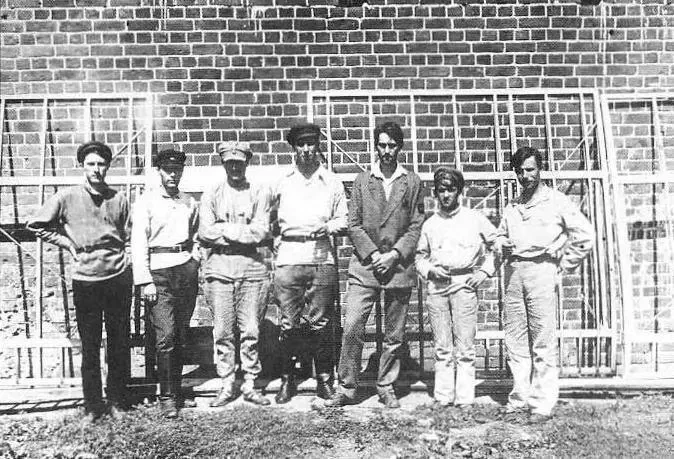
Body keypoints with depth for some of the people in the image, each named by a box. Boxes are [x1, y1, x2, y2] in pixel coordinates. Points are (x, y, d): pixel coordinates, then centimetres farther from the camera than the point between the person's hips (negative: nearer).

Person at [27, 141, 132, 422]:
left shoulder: (119, 199, 3)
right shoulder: (67, 198, 0)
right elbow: (37, 225, 9)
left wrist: (124, 261, 2)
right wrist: (67, 243, 2)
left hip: (118, 279, 1)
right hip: (85, 281, -1)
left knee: (119, 345, 9)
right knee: (89, 347, 7)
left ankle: (118, 401, 23)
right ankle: (92, 406, 20)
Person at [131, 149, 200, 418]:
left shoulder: (190, 203, 13)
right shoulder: (146, 202, 0)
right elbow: (138, 243, -5)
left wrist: (195, 259, 9)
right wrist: (144, 281, -11)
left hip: (187, 270, 4)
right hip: (159, 273, -4)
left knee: (181, 337, 7)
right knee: (165, 337, -8)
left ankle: (176, 390, 18)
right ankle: (167, 397, 2)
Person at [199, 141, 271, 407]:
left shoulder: (259, 193, 8)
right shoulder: (211, 195, 11)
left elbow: (261, 233, -5)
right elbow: (204, 234, -1)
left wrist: (224, 230, -4)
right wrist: (243, 234, -6)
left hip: (251, 267, -1)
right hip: (219, 267, 1)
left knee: (250, 330, 1)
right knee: (222, 331, 4)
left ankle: (249, 385, 13)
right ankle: (227, 386, 14)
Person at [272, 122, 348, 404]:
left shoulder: (332, 182, 13)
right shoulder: (282, 182, 13)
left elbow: (343, 221, 12)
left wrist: (327, 227, -6)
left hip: (322, 259, 0)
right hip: (288, 259, 0)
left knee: (322, 323, 2)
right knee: (288, 323, 1)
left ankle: (324, 380, 13)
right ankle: (287, 380, 13)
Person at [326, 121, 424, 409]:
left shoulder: (412, 182, 8)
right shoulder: (362, 181, 9)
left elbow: (416, 225, 3)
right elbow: (353, 224, 4)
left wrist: (395, 254, -9)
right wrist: (372, 254, -8)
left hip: (399, 266, 0)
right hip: (364, 266, 0)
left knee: (394, 335, 7)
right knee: (352, 329, -6)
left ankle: (386, 388, 21)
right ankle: (346, 389, 7)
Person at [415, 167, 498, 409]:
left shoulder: (475, 219, 6)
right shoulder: (429, 224, 13)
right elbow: (420, 257, 19)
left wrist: (484, 272, 4)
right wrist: (430, 270, 0)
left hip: (464, 284, -2)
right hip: (436, 286, 2)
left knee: (465, 346, -3)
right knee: (442, 347, 5)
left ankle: (465, 399, 4)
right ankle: (443, 398, 11)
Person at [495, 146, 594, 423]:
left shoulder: (556, 202, 2)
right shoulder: (512, 207, 17)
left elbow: (585, 235, 1)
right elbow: (501, 236, 27)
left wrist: (564, 265, 0)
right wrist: (502, 247, 5)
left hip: (541, 270, -5)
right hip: (513, 271, 5)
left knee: (543, 342, -5)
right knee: (515, 340, 6)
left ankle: (543, 404, 2)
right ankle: (520, 397, 16)